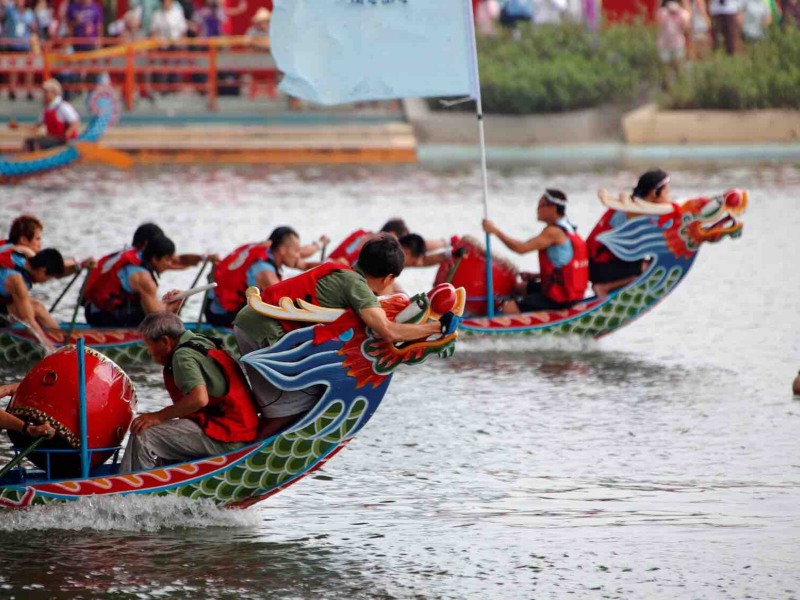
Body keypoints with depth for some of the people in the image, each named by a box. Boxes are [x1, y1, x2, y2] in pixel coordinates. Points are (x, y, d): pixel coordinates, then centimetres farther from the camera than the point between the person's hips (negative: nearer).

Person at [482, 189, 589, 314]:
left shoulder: (554, 232, -19)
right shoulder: (566, 229, 12)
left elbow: (521, 248, -25)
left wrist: (495, 231, -17)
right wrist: (537, 276, 10)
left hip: (559, 299, -10)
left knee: (509, 309, -17)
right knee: (521, 287, 29)